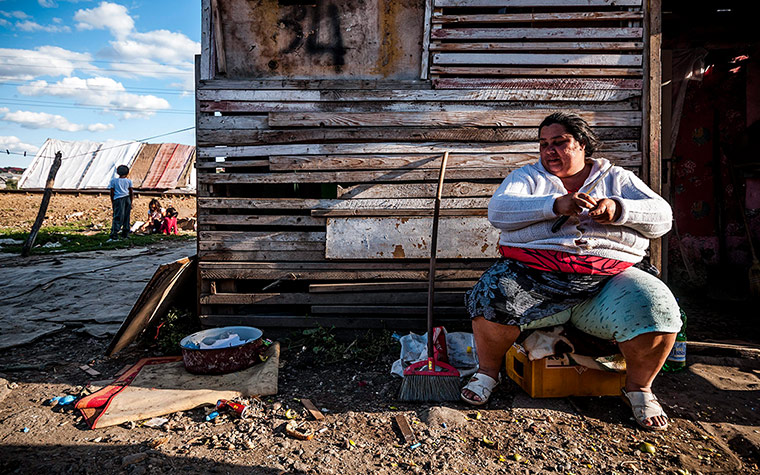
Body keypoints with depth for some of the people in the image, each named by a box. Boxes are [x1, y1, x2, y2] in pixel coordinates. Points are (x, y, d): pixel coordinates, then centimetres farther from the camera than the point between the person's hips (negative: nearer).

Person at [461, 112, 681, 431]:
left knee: (656, 309, -26)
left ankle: (638, 388, 4)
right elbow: (498, 211, -4)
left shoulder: (616, 178, 20)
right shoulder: (528, 176, 16)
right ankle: (488, 371, -1)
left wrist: (618, 209, -11)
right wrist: (556, 205, -15)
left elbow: (662, 216, 9)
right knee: (493, 300, -29)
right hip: (535, 273, -1)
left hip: (608, 280, 2)